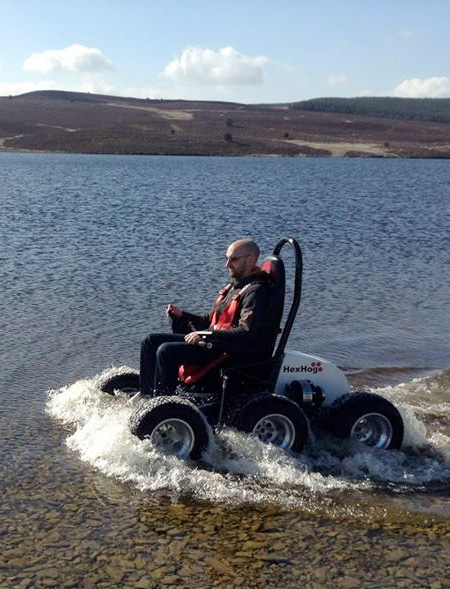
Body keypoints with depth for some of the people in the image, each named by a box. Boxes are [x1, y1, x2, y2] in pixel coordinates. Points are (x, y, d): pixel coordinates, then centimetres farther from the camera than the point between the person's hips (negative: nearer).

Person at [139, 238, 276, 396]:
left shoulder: (255, 291, -13)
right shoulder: (234, 286, 19)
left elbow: (246, 333, -24)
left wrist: (205, 334, -22)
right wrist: (182, 315, 9)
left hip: (234, 353, -10)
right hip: (214, 342, 10)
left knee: (166, 351, -25)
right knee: (151, 341, 4)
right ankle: (146, 395, 3)